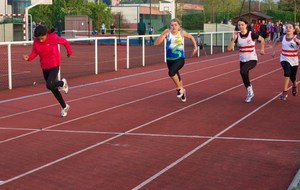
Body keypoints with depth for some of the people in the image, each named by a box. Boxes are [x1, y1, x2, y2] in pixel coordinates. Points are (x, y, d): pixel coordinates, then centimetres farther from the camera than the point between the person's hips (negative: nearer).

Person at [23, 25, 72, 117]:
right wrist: (28, 57, -23)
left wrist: (69, 52, 11)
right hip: (44, 67, 5)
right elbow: (34, 53, -1)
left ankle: (62, 83, 11)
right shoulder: (36, 41, -6)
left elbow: (64, 41, -3)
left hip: (54, 66, -5)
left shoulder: (53, 38, -18)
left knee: (49, 85, -23)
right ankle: (64, 107, 30)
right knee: (53, 89, 12)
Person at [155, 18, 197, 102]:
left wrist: (195, 47, 7)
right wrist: (163, 33, -28)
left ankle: (179, 88, -4)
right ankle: (182, 90, 45)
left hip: (180, 58, -3)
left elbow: (191, 37, 15)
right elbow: (157, 43, -19)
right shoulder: (167, 34, -7)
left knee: (171, 72, -28)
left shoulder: (182, 33, -5)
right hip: (170, 59, 3)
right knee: (176, 76, 17)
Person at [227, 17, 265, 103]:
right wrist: (234, 39, -18)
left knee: (242, 71, -31)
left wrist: (262, 49, -2)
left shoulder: (252, 34, -11)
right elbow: (229, 48, -9)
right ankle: (250, 93, 35)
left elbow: (262, 39, 6)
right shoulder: (237, 36, -2)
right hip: (242, 60, 5)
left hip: (252, 59, -5)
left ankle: (249, 89, -10)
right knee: (245, 79, 9)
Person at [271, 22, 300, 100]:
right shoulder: (283, 37, -6)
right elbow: (276, 41, 16)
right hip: (284, 59, 0)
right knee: (287, 73, -29)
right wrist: (273, 51, 15)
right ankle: (284, 92, -19)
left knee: (293, 77, 15)